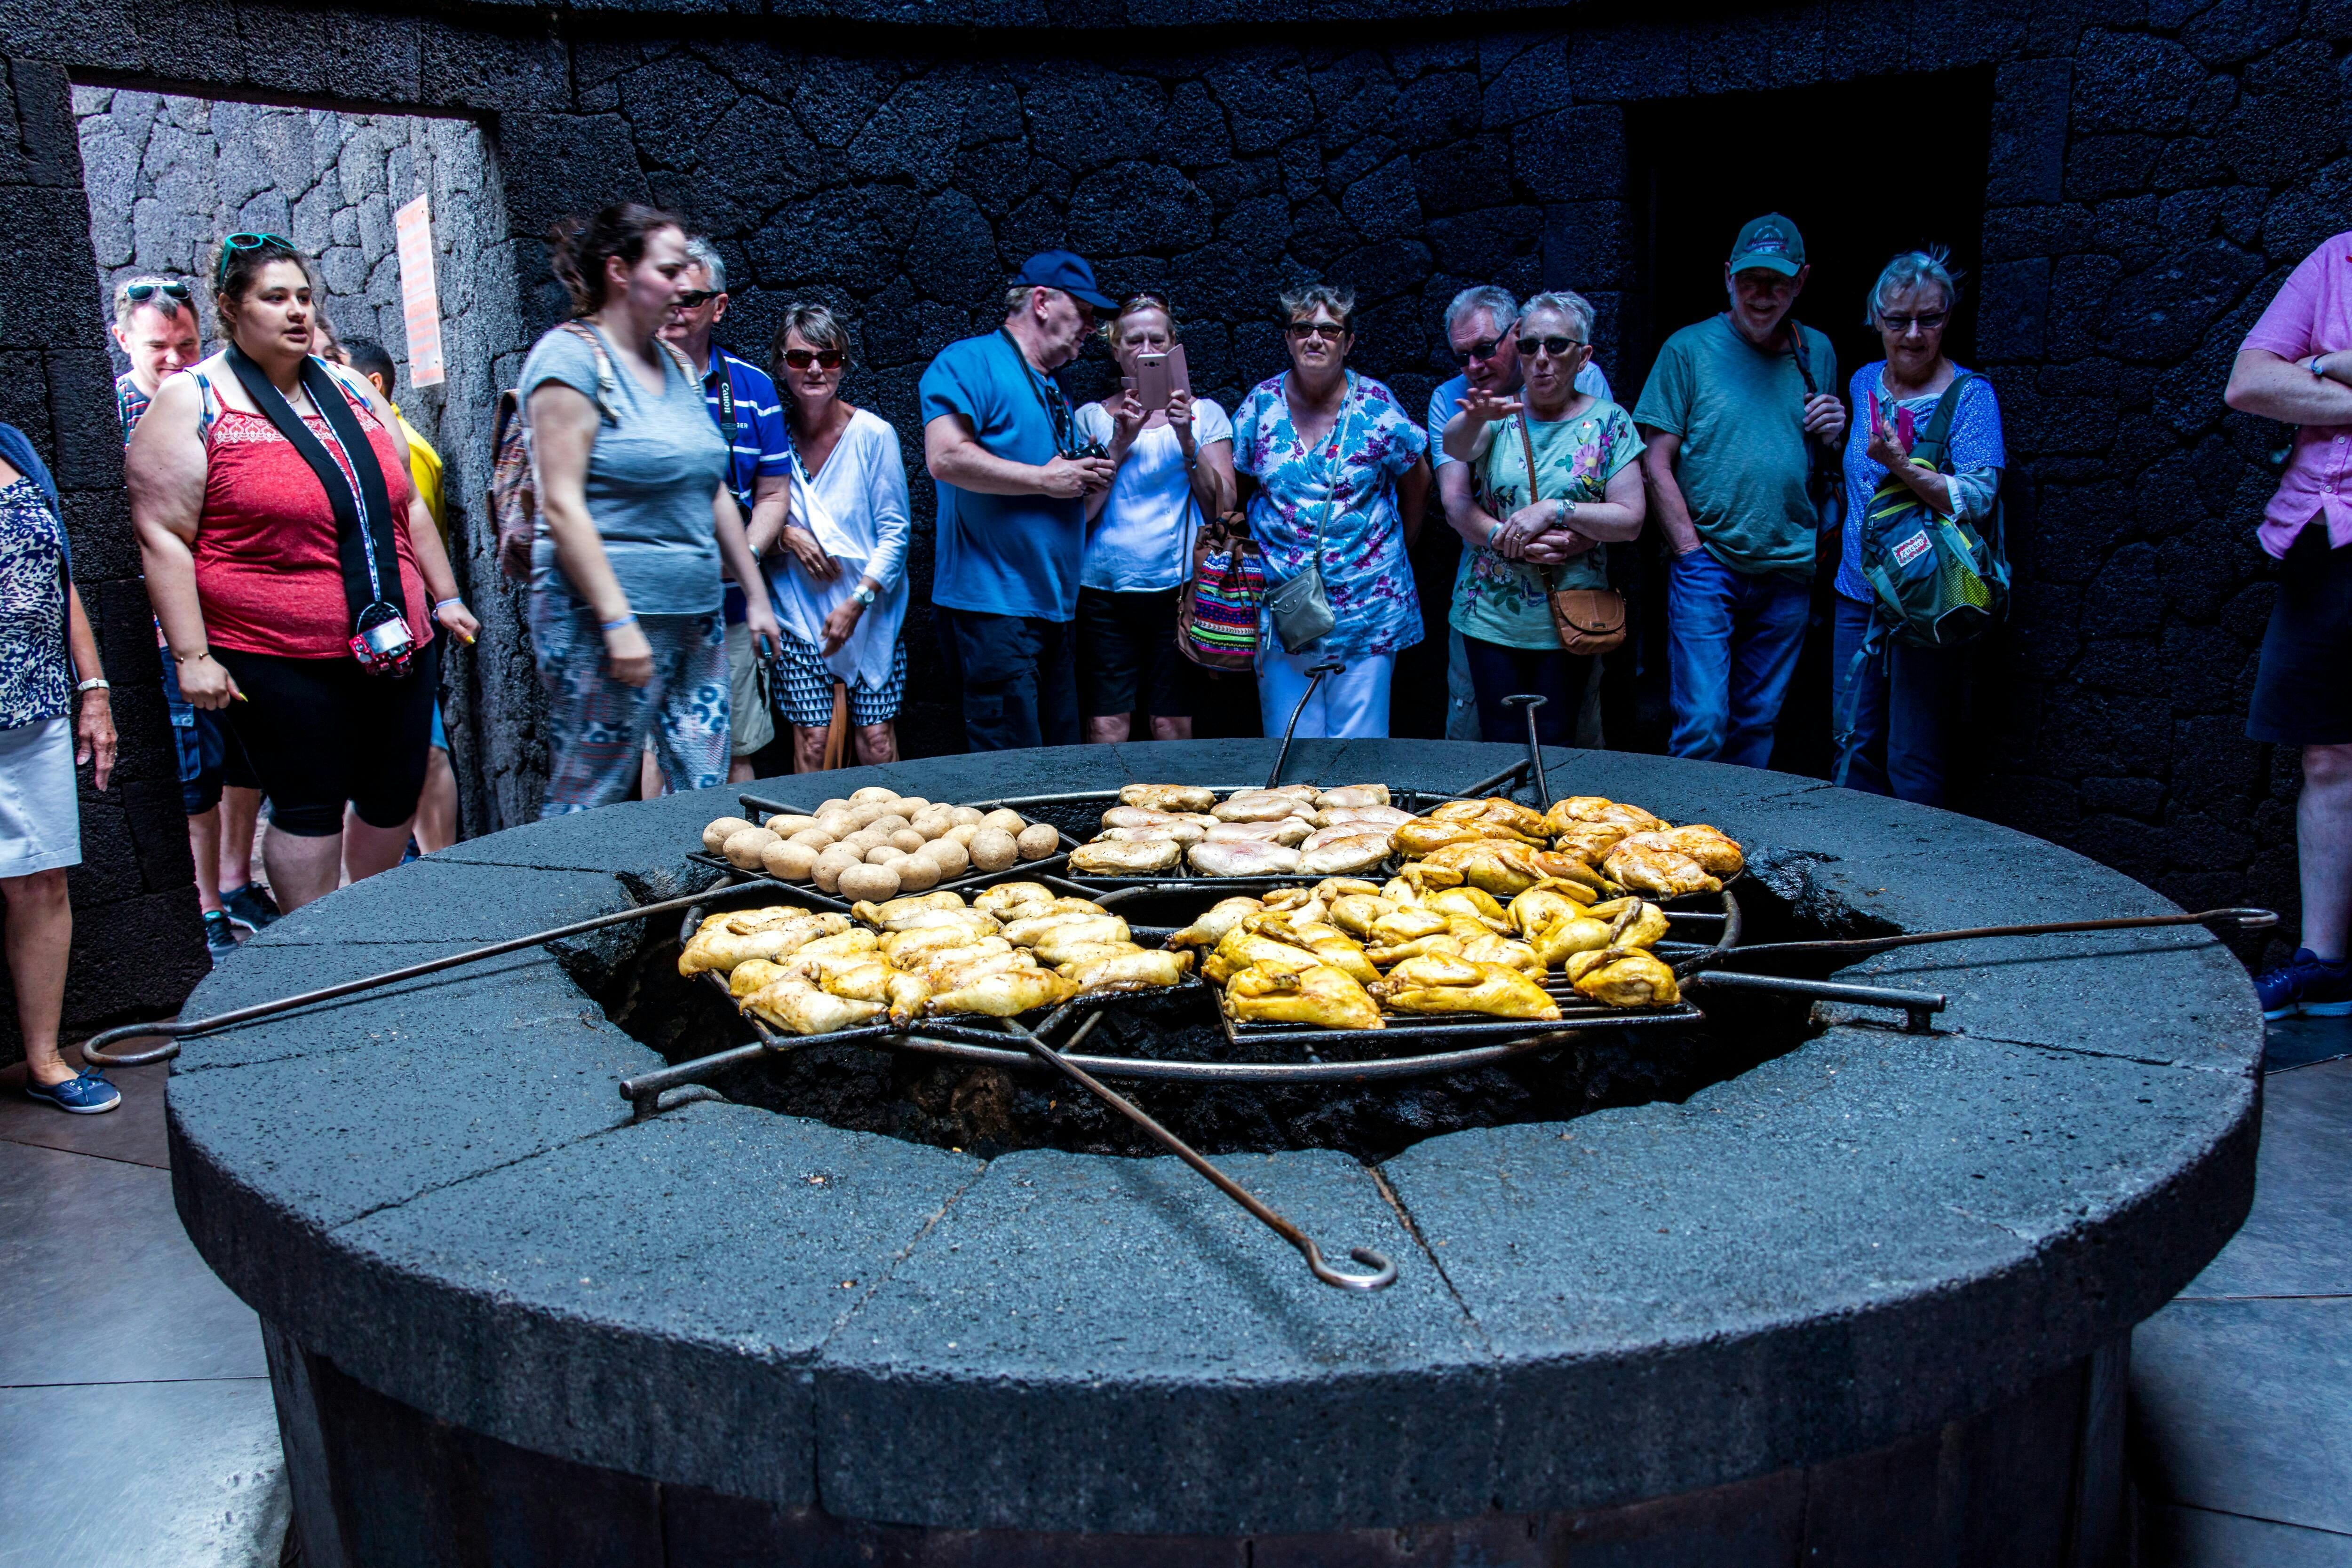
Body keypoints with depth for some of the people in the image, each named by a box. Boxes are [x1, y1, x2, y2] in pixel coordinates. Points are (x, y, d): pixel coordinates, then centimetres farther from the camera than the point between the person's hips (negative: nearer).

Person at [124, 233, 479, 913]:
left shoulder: (350, 389, 14)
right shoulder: (192, 402, -3)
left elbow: (406, 505, 21)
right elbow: (162, 537, -8)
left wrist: (444, 597, 18)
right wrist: (192, 655, -14)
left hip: (398, 646, 6)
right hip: (284, 664, -6)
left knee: (396, 797, 11)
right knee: (311, 810, -1)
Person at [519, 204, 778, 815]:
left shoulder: (676, 365, 15)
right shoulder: (571, 356, -7)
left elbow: (715, 493, 21)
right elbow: (562, 505, -15)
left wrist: (755, 593, 20)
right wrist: (618, 622, -20)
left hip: (697, 615, 8)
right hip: (610, 615, -8)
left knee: (705, 799, 6)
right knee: (588, 804, -2)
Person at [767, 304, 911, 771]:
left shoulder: (874, 434, -5)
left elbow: (895, 532, -4)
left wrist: (857, 602, -12)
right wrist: (785, 535, -10)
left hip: (872, 612, -1)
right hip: (798, 610, 1)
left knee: (877, 744, -2)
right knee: (811, 742, -3)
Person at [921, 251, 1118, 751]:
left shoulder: (1054, 392, 23)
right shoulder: (971, 362, -3)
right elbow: (946, 458, -21)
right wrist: (1046, 480, -13)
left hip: (1054, 610, 9)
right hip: (993, 605, -9)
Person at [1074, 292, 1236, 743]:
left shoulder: (1205, 414, 10)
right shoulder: (1091, 417, 11)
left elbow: (1224, 507, 1)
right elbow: (1081, 511, 2)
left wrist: (1187, 439, -11)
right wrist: (1119, 444, -9)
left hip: (1178, 586, 0)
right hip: (1103, 589, 1)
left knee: (1173, 727, -1)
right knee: (1106, 728, -3)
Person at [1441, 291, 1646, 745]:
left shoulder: (1608, 422, 1)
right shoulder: (1501, 413, 3)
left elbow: (1630, 520, -6)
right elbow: (1454, 447, -20)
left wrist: (1554, 510, -18)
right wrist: (1475, 419, -42)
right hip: (1491, 616, 1)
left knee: (1554, 745, 5)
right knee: (1501, 743, 5)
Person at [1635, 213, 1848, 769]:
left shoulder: (1817, 352, 12)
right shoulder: (1689, 349, -1)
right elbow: (1656, 463, -4)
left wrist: (1834, 435, -2)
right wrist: (1692, 552, -11)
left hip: (1789, 573, 4)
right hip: (1708, 566, -4)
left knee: (1758, 724, 11)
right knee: (1701, 726, -11)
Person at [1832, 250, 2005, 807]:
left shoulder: (1969, 395, -7)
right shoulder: (1864, 383, 11)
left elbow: (1979, 499, -18)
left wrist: (1904, 469, -28)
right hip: (1858, 590, 6)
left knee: (1913, 758, -1)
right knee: (1853, 745, 11)